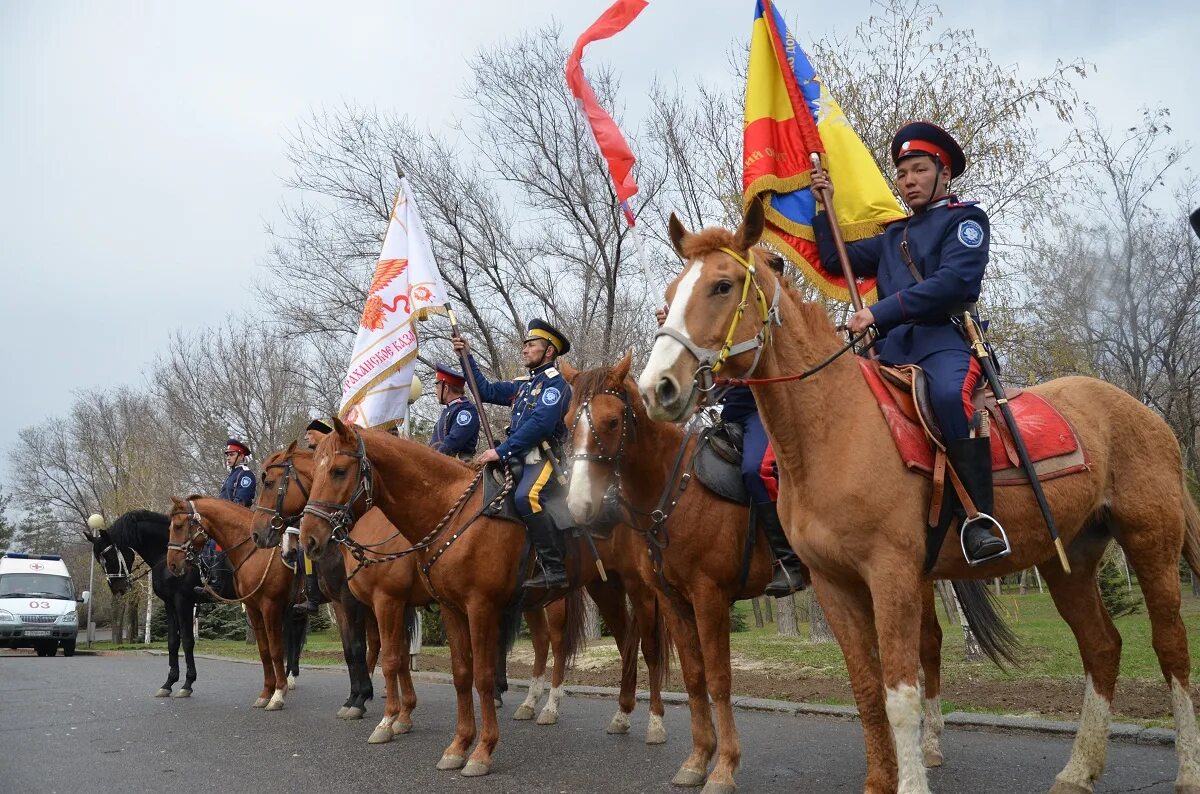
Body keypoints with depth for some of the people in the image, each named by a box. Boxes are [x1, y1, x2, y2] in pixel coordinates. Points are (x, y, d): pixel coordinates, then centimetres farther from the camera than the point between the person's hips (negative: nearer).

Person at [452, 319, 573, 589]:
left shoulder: (555, 382, -5)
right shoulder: (523, 384, 23)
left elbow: (540, 424, -18)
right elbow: (486, 391, 29)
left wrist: (501, 451, -20)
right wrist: (468, 357, 23)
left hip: (543, 458, -10)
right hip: (518, 459, 10)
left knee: (525, 497, -34)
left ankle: (555, 569, -31)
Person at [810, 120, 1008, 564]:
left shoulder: (965, 219, 8)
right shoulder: (893, 236, 29)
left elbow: (953, 281, -10)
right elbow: (837, 259, 32)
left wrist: (880, 312, -15)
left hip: (945, 336, -7)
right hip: (893, 345, 7)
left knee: (949, 394, -38)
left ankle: (978, 517, -33)